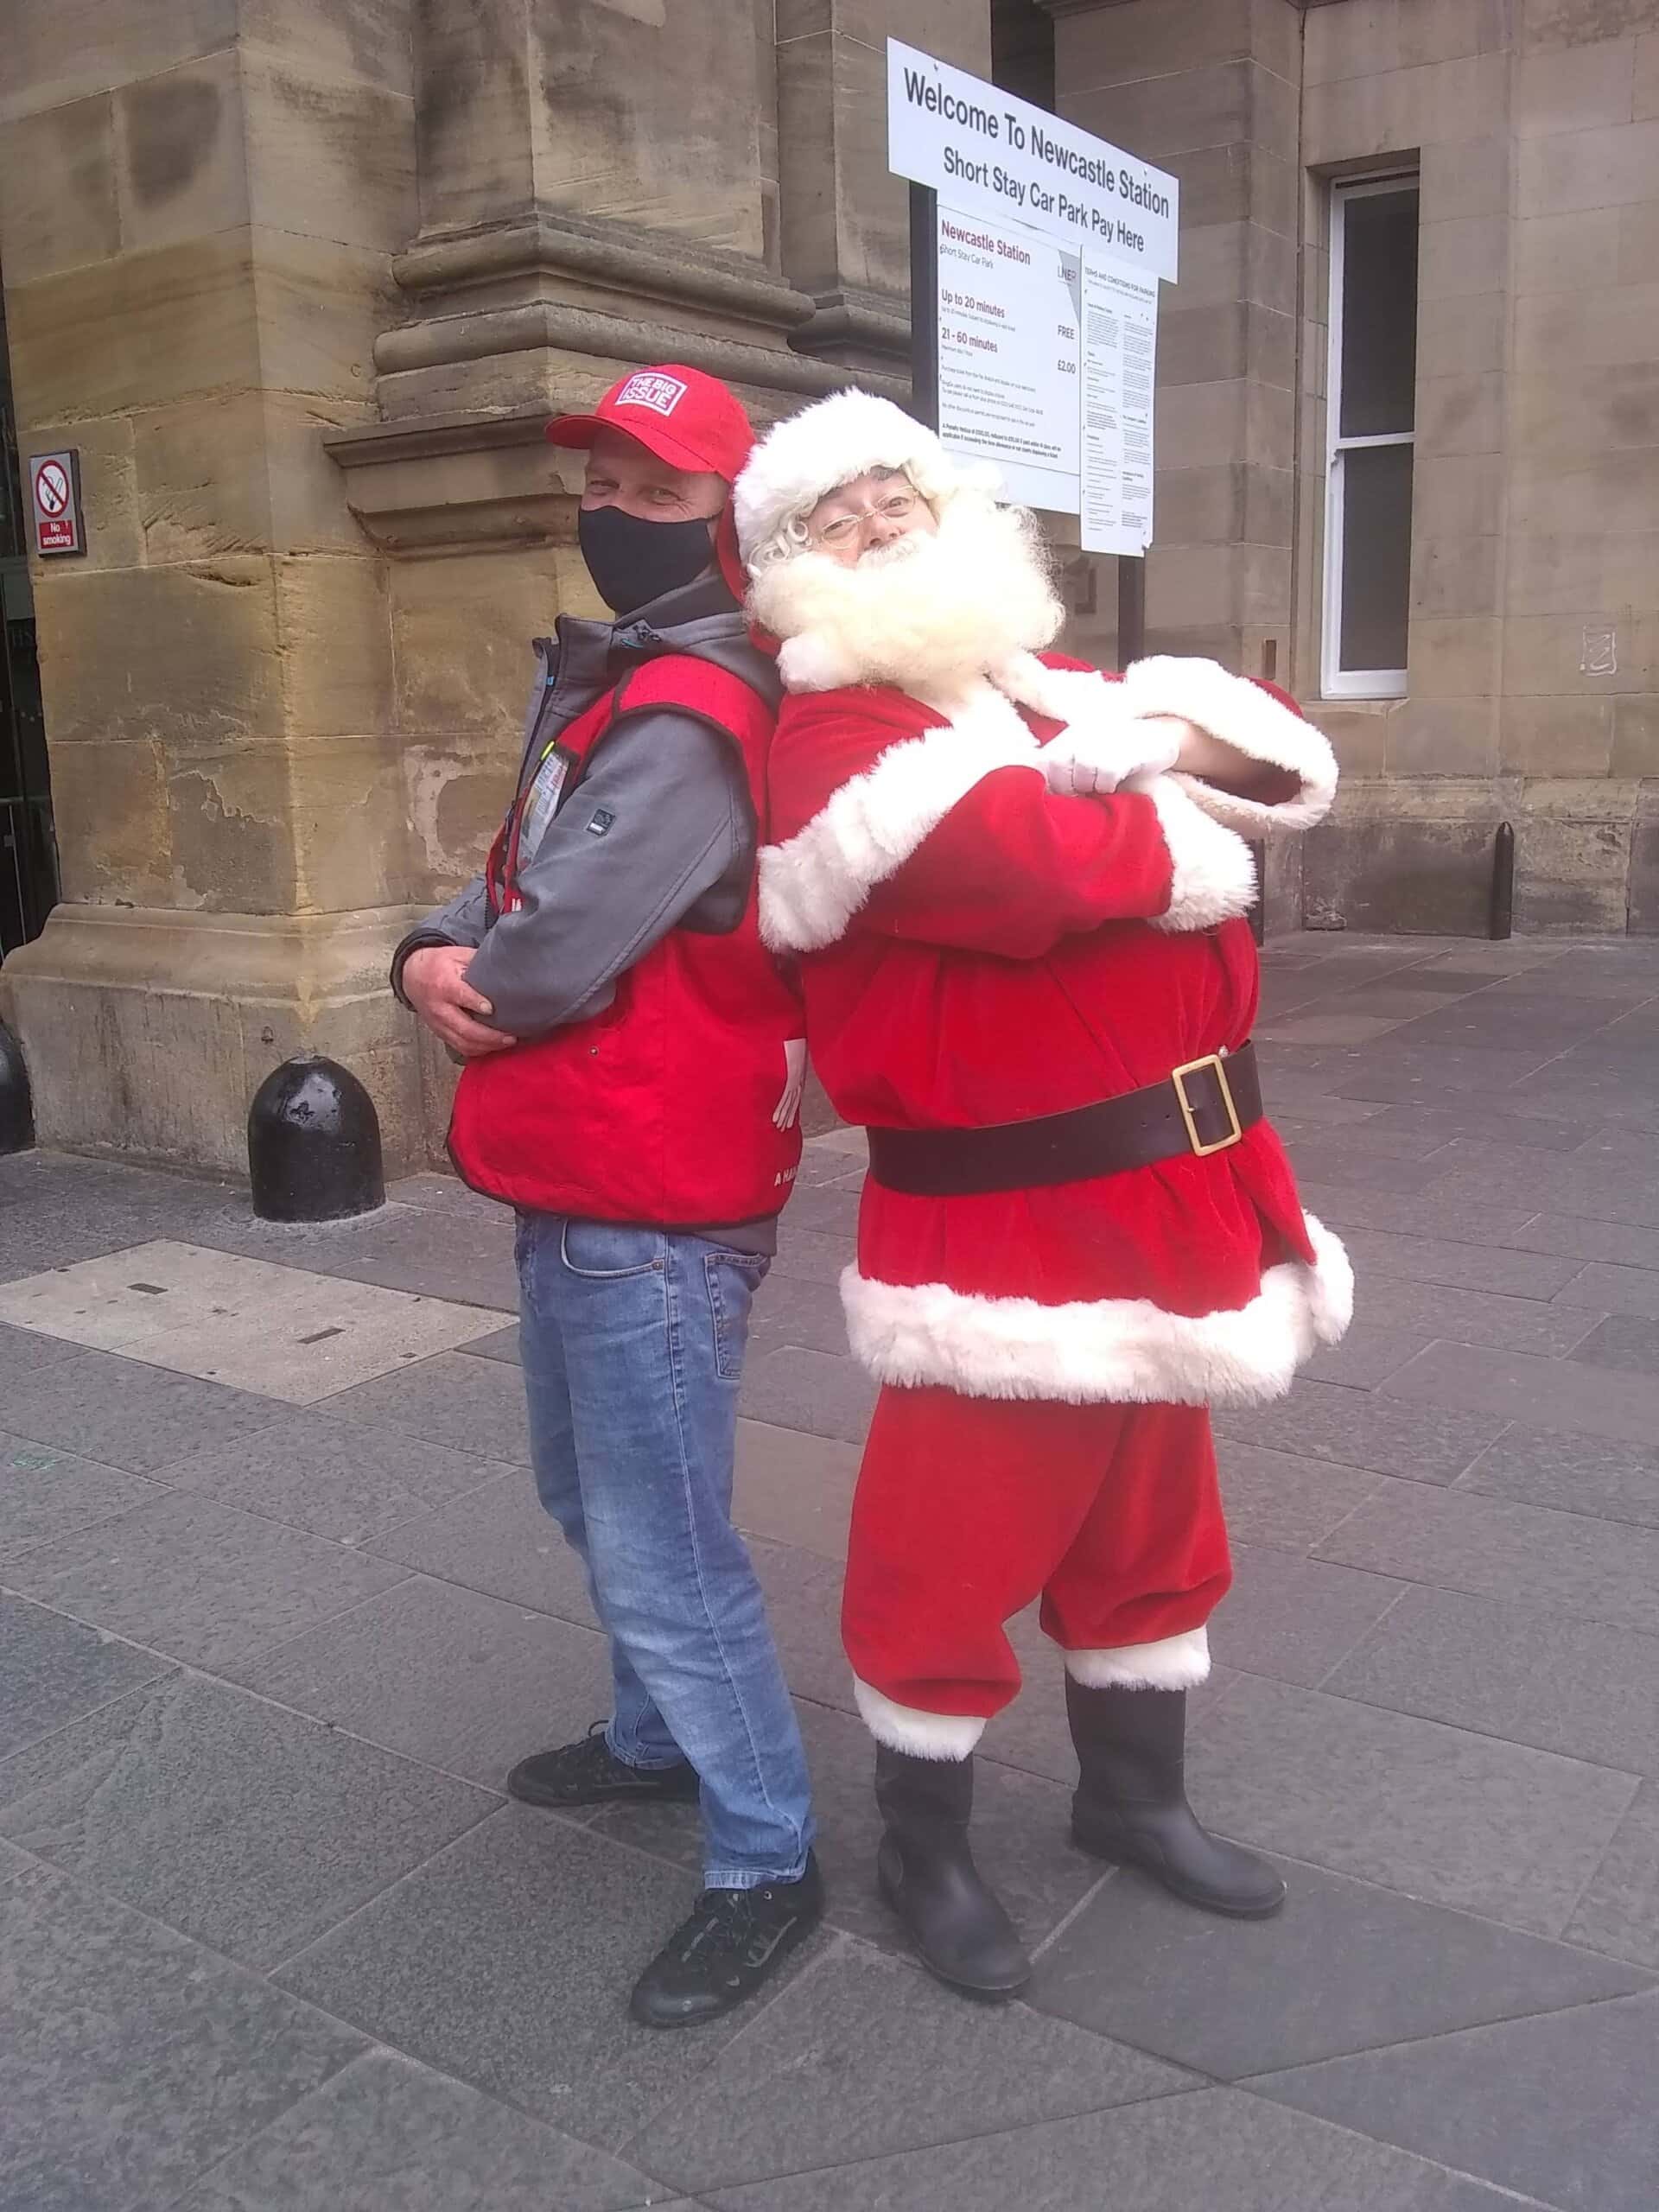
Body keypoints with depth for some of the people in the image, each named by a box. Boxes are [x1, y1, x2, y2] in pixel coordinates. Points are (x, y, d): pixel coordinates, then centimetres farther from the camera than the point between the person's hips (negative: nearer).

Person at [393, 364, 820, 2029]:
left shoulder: (687, 718, -20)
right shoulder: (595, 687, 14)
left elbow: (558, 956, -25)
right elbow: (510, 883, 14)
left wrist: (463, 980, -3)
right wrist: (433, 952, -8)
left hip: (653, 1211, -11)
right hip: (570, 1190, 11)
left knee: (662, 1549, -2)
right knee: (593, 1500, 25)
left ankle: (765, 1863, 16)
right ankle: (658, 1738, 46)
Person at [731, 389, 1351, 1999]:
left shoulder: (1053, 688, 15)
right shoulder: (839, 737, -12)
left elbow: (1282, 758, 8)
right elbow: (1034, 868, -26)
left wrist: (1157, 746, -12)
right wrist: (1183, 835, -7)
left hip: (1162, 1192, 8)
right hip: (1001, 1220, -8)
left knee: (1150, 1519, 21)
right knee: (955, 1550, 4)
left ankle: (1133, 1795, 43)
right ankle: (924, 1851, 28)